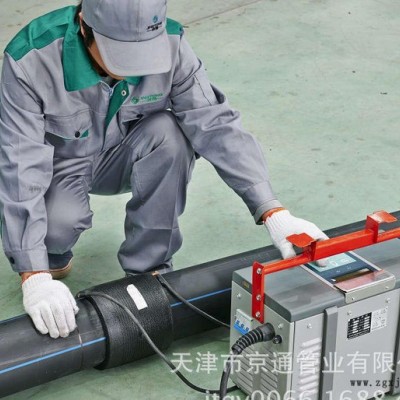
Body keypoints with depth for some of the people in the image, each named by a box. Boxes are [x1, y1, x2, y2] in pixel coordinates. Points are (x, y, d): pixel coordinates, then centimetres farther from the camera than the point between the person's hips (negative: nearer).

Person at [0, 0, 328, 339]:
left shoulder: (169, 44, -24)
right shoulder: (32, 61, -33)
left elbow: (216, 126, -26)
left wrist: (274, 213, -36)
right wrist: (35, 277, -44)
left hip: (120, 157, 3)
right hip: (59, 165, -2)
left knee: (168, 133, -30)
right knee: (59, 220, -35)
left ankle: (148, 270, -13)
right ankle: (52, 256, 4)